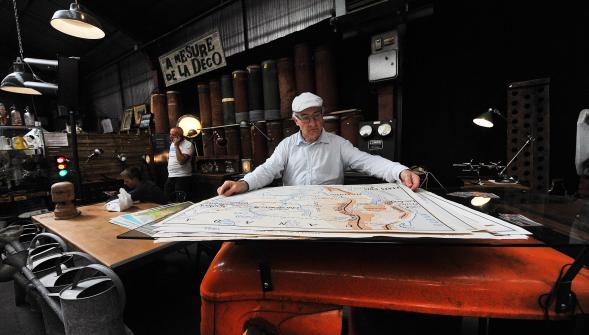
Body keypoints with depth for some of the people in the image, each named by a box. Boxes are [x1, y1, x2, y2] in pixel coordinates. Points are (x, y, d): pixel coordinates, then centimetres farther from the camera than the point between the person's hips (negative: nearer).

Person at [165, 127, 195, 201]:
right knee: (167, 199, 12)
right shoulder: (172, 144, 15)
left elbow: (181, 161, -23)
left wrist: (176, 146, -17)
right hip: (170, 177, 8)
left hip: (182, 177, -8)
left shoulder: (188, 145, -12)